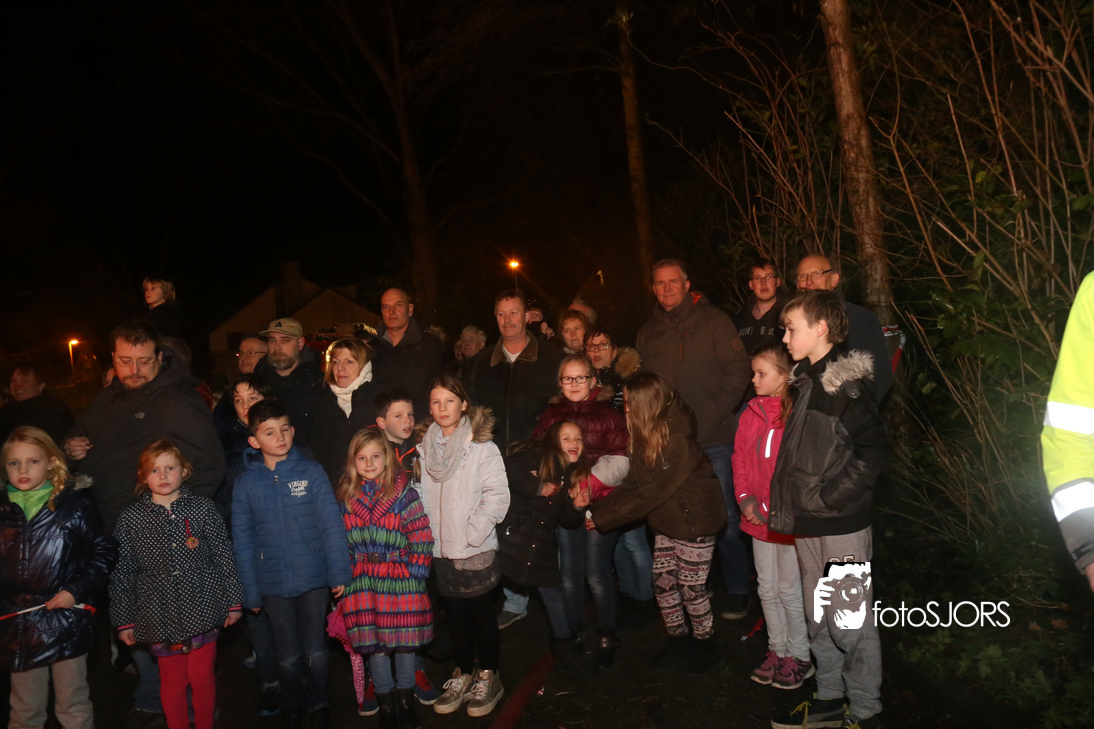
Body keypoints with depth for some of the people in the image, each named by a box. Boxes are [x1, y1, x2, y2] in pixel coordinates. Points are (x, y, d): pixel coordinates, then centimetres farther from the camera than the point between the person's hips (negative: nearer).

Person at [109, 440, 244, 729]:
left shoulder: (202, 508, -2)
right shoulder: (131, 518, -2)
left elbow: (224, 557, 2)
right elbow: (121, 573, 3)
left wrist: (233, 602, 3)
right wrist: (123, 621, 5)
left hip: (203, 610, 0)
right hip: (160, 616, 0)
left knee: (202, 678, 9)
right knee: (172, 681, 12)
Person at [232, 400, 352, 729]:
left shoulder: (311, 472, -6)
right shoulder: (246, 483, -1)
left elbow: (332, 525, -6)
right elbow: (243, 540, 3)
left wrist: (339, 573, -9)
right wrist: (251, 591, 4)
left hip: (313, 578, -1)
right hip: (273, 584, 1)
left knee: (315, 651, 7)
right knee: (288, 655, 12)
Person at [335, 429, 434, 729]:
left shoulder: (403, 492, -6)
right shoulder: (346, 497, 4)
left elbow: (422, 536, -7)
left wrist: (415, 574, -10)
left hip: (401, 582, -2)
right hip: (363, 584, 2)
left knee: (404, 644, 10)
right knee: (375, 648, 7)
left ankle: (405, 700, 31)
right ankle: (385, 702, 28)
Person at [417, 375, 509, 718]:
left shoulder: (482, 446, -11)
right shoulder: (424, 448, 5)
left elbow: (497, 495, -13)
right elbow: (420, 495, 11)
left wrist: (474, 531, -16)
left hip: (475, 548, -4)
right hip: (440, 548, 4)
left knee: (481, 610, 8)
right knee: (456, 612, 15)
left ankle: (488, 676, 24)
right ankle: (463, 673, 30)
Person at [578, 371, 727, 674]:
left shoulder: (677, 441, -28)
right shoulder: (645, 436, -1)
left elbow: (650, 495, -25)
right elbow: (632, 484, -3)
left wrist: (601, 519, -21)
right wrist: (595, 505, -15)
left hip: (694, 521, -8)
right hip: (667, 521, 8)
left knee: (691, 587, 5)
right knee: (662, 583, 13)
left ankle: (704, 646, 28)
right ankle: (679, 641, 32)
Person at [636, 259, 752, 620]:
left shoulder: (713, 320, -1)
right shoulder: (648, 332, 13)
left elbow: (738, 369, -5)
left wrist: (718, 412, -13)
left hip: (712, 438, -4)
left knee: (723, 516, 3)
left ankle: (737, 587, 19)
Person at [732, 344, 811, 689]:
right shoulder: (751, 413, 4)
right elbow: (740, 457, 10)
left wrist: (769, 508, -16)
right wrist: (745, 498, -2)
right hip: (758, 517, 6)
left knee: (789, 590, 7)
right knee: (767, 589, 17)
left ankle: (800, 657, 26)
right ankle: (777, 650, 34)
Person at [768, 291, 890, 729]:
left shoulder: (846, 384, -13)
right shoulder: (806, 382, 11)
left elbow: (874, 453, -18)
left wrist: (828, 496, -17)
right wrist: (791, 504, 12)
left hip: (843, 527, -8)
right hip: (808, 525, 8)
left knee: (849, 623, 2)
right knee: (818, 619, 18)